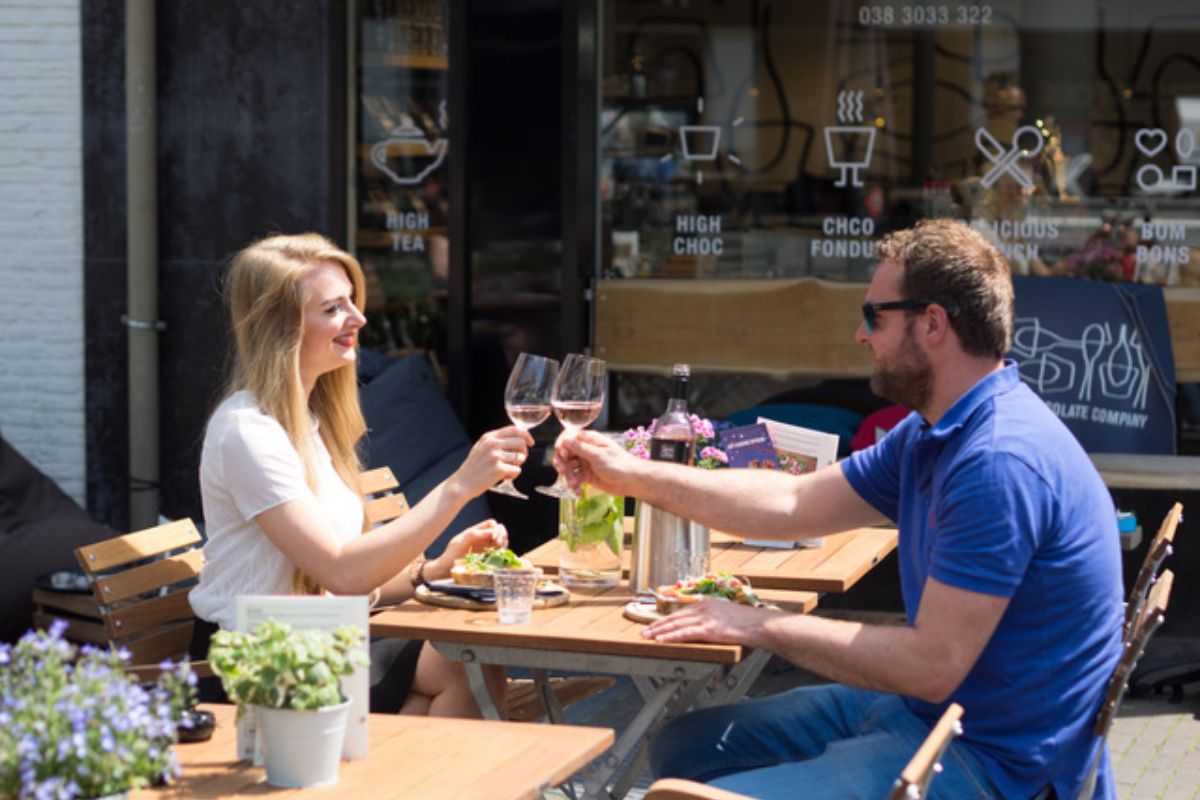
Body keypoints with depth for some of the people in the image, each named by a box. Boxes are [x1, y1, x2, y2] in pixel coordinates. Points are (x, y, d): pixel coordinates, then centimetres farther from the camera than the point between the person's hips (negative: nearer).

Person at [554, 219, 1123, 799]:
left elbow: (933, 665, -27)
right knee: (683, 749, 16)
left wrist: (761, 627, -16)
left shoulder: (1001, 460, -25)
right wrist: (632, 475, 16)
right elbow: (795, 503, 17)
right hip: (918, 710, 11)